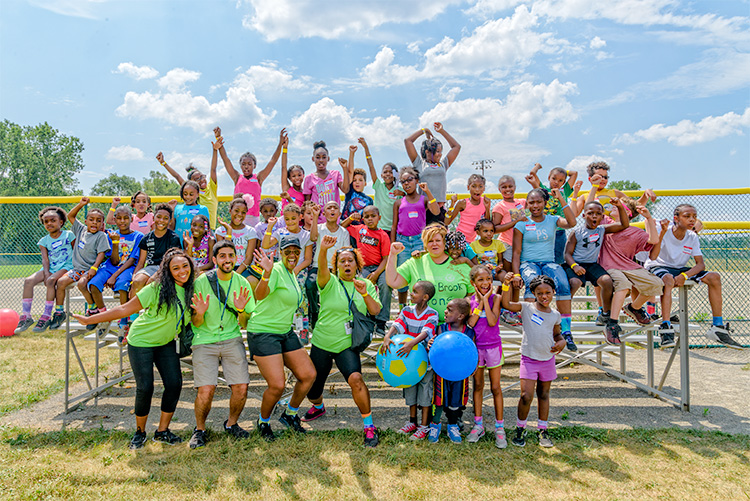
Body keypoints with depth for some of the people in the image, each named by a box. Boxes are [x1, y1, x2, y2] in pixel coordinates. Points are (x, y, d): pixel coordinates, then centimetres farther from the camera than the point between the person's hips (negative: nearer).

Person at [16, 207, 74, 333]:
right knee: (28, 281, -20)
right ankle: (26, 316, -15)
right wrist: (46, 273, -14)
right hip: (50, 267, 5)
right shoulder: (44, 240, 12)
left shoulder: (69, 235, 3)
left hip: (66, 267, -5)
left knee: (51, 280, -34)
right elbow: (45, 258, 3)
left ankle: (46, 316, -28)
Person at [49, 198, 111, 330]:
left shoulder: (101, 236, -5)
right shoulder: (81, 229, 11)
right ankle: (59, 312, -1)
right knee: (61, 281, -13)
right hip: (77, 268, 6)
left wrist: (94, 268, -23)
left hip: (90, 269, -6)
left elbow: (101, 253, -12)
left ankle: (92, 308, -14)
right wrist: (81, 204, 10)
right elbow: (70, 216, 21)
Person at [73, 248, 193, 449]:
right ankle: (140, 432, 20)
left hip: (166, 343, 5)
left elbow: (193, 322, 2)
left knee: (174, 384, -2)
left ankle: (162, 431, 16)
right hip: (141, 341, -5)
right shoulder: (156, 289, -24)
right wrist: (90, 320, -15)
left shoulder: (191, 289, -8)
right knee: (145, 387, -4)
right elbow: (125, 309, -18)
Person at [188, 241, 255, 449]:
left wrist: (241, 310, -19)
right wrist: (200, 313, -25)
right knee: (206, 390, -14)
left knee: (241, 388, -8)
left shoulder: (242, 283, 0)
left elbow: (245, 324, 1)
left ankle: (231, 424, 21)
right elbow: (196, 324, -2)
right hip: (205, 340, -2)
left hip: (232, 339, 2)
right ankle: (200, 429, 15)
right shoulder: (202, 281, -7)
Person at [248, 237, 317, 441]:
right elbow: (259, 295, -36)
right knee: (277, 386, -11)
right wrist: (267, 273, -52)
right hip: (263, 333, -9)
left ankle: (290, 414, 26)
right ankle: (263, 422, 19)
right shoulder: (277, 270, -17)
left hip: (286, 332, 9)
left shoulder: (291, 273, 10)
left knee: (308, 375, 3)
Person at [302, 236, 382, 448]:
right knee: (313, 386, 11)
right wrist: (323, 250, -47)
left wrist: (365, 294, -23)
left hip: (347, 344, 0)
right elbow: (322, 270, -28)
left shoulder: (366, 285, 4)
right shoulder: (330, 282, -5)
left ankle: (369, 426, -11)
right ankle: (318, 407, 48)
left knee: (355, 378, -25)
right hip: (322, 343, 1)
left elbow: (376, 312, -4)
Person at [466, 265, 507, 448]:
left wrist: (486, 299, -17)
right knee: (478, 385, 12)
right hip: (476, 347, 2)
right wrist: (479, 303, -14)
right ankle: (478, 425, 24)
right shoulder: (469, 300, -1)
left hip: (493, 347, -2)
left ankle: (499, 428, 16)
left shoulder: (495, 298, -6)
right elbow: (470, 323, -14)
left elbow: (492, 321, -20)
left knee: (495, 387, 5)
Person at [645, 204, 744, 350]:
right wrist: (661, 232, -37)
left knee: (714, 277, -10)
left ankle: (718, 327, -6)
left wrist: (684, 275, -24)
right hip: (658, 267, -6)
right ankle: (666, 329, -46)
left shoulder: (692, 237, -1)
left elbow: (701, 264, -4)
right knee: (668, 280, -40)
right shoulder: (665, 231, -17)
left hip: (679, 269, 6)